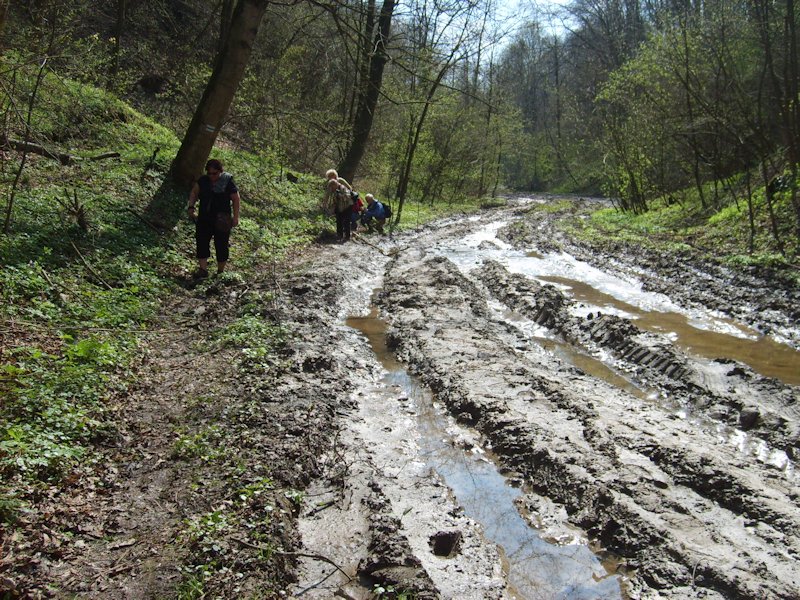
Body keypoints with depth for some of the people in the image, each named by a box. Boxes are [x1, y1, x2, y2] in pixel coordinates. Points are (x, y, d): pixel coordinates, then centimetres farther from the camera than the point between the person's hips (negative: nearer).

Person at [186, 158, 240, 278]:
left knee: (221, 245, 3)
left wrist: (235, 217, -11)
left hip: (221, 221, -4)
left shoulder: (228, 183, -9)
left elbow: (236, 200, -6)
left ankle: (220, 271, 17)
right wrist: (191, 206, -3)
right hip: (204, 218, 4)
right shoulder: (203, 180, 2)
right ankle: (203, 269, 2)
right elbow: (194, 192, 12)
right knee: (201, 241, -2)